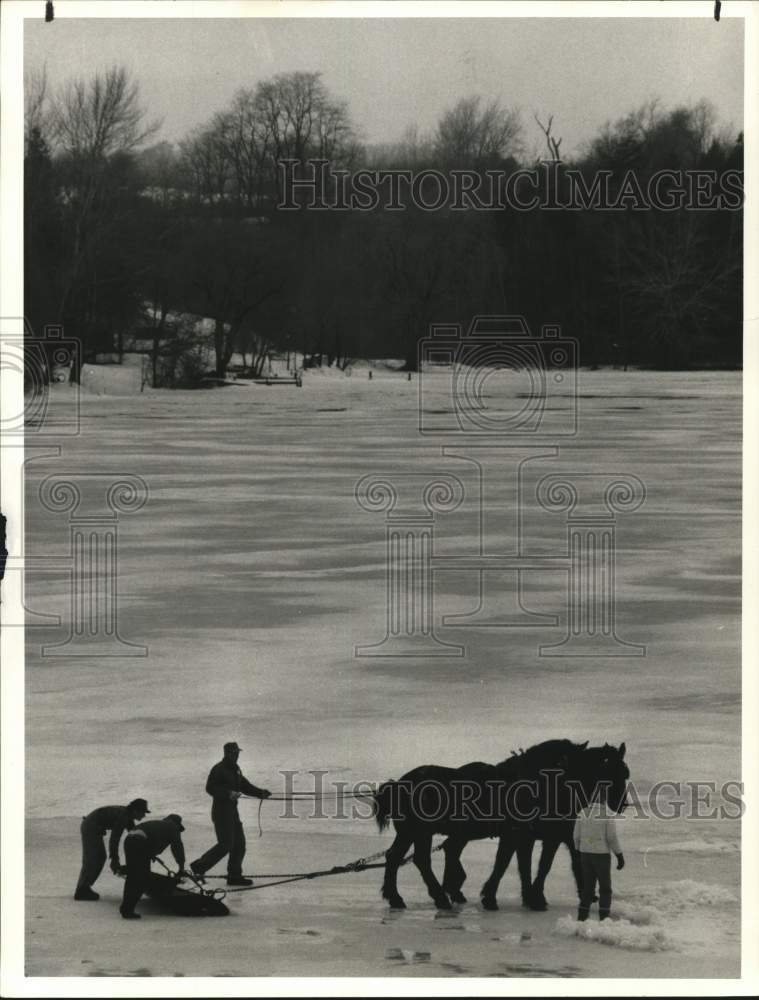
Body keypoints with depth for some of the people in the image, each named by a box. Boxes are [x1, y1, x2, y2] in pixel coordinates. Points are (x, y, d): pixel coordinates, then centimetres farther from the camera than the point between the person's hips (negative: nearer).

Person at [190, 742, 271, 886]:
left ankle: (234, 876, 13)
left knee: (239, 844, 7)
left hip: (232, 811, 9)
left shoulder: (235, 769, 14)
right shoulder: (219, 769, -14)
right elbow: (210, 788, -20)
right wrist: (228, 794, -29)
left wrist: (261, 793, 2)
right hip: (221, 811, -9)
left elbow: (245, 786, 16)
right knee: (225, 844, -10)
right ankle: (199, 866, 1)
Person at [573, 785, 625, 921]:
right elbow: (612, 838, -13)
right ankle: (604, 918, 2)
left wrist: (579, 853, 18)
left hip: (585, 854, 4)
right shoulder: (608, 814, -12)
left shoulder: (583, 813, 2)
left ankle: (582, 917, 11)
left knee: (587, 886, 14)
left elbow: (577, 837, 5)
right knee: (605, 888, 7)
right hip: (602, 854, -4)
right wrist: (620, 855, -5)